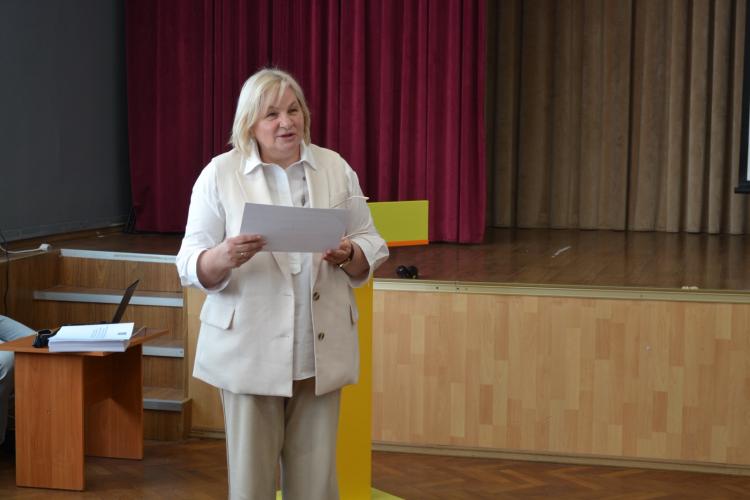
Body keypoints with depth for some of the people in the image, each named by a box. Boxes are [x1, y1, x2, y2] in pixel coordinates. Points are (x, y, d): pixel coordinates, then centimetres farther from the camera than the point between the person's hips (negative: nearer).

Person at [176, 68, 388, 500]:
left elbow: (373, 247, 8)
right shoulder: (220, 174, -1)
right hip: (249, 351, -2)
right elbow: (192, 265, -5)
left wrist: (349, 255, -14)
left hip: (320, 351, 2)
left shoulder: (336, 168, 6)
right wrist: (224, 258, -26)